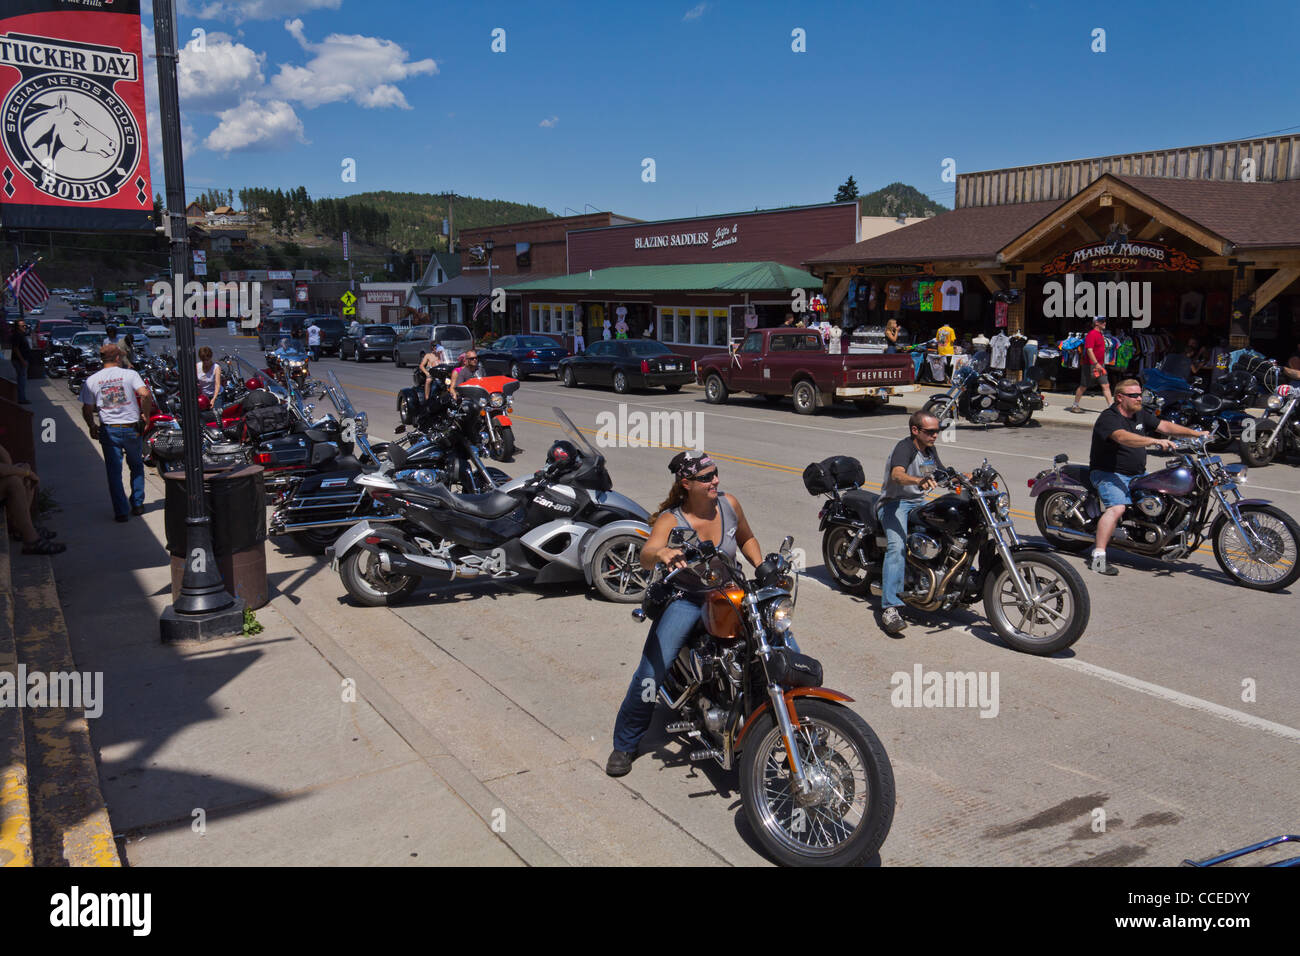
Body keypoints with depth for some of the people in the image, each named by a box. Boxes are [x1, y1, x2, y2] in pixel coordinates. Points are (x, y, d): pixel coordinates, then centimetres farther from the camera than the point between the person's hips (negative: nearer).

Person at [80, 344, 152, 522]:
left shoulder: (91, 380, 2)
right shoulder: (130, 374, -4)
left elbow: (87, 410, 3)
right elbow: (145, 394, -19)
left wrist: (92, 426, 19)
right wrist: (145, 414, -4)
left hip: (108, 430, 1)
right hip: (131, 428, -1)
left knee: (114, 471, 6)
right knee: (136, 466, 19)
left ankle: (120, 511, 3)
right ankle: (137, 504, 21)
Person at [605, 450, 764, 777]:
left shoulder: (729, 503, -3)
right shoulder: (671, 520, -14)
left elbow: (746, 538, 17)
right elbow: (645, 557, -32)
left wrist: (760, 564, -1)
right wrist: (661, 554, -55)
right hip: (684, 599, -3)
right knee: (652, 671, -19)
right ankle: (625, 744, 1)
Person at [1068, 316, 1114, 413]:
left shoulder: (1101, 334, 14)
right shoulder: (1091, 334, -15)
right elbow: (1089, 350, -22)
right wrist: (1096, 364, -27)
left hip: (1099, 365, 8)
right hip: (1090, 365, -8)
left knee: (1106, 385, 1)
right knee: (1083, 386, 3)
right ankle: (1074, 406, 16)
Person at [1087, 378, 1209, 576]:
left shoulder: (1141, 415, 12)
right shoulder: (1108, 418, -16)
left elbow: (1164, 426, 15)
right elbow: (1123, 437, -33)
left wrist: (1196, 433, 4)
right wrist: (1156, 441, -44)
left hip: (1138, 475, 9)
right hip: (1109, 474, -9)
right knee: (1117, 508, -31)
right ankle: (1098, 557, -34)